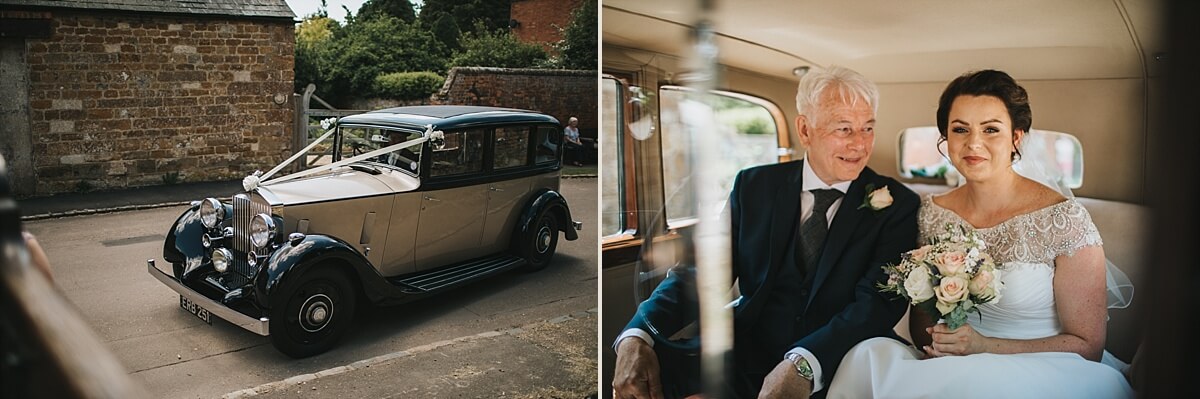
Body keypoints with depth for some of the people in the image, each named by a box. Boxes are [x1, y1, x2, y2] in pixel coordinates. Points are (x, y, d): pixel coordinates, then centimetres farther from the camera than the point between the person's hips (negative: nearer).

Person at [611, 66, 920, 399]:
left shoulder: (897, 205, 1)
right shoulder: (753, 186, 7)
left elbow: (879, 301, -12)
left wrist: (803, 366, -30)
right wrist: (637, 338, -19)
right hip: (745, 364, 1)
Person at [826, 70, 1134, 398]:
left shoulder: (1064, 219, -11)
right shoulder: (931, 213, 3)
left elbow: (1087, 345, -7)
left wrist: (984, 346, -18)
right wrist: (939, 344, -12)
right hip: (951, 370, 5)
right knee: (871, 354, -27)